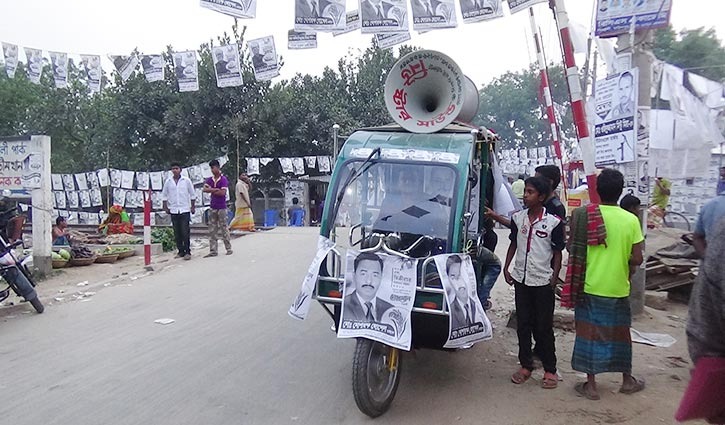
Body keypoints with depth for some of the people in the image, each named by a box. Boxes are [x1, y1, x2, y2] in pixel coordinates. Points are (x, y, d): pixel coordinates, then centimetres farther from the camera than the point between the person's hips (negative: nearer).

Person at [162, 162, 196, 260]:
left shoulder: (186, 180, 2)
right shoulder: (168, 182, 6)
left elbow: (192, 194, 8)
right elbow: (164, 195, 14)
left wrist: (193, 206, 6)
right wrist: (165, 207, 9)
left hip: (185, 210, -2)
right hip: (173, 211, 3)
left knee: (185, 232, -6)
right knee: (177, 233, 5)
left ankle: (187, 252, -2)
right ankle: (181, 251, 14)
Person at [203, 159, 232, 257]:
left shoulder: (223, 180, -8)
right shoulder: (210, 180, 9)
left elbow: (222, 192, -18)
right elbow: (204, 189, -5)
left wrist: (211, 190, -7)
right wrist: (216, 190, -15)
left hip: (221, 207, -6)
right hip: (212, 207, 6)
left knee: (224, 228, 0)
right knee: (212, 230, 5)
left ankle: (229, 249, 11)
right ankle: (213, 251, 9)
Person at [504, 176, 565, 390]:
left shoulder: (553, 222, -10)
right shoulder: (518, 218, 2)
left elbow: (558, 252, -4)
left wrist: (554, 277, -9)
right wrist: (506, 268, 7)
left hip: (543, 282, -4)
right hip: (521, 279, 4)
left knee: (544, 327, 4)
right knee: (523, 324, 11)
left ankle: (550, 370, 17)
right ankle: (525, 366, 24)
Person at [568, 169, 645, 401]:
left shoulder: (583, 215, -10)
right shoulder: (631, 220, -8)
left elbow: (572, 248, -5)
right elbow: (637, 259, -7)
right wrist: (621, 261, 12)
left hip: (589, 286, -1)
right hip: (618, 287, 1)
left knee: (589, 331, 9)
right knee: (620, 332, 17)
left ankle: (591, 384, 16)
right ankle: (627, 379, 34)